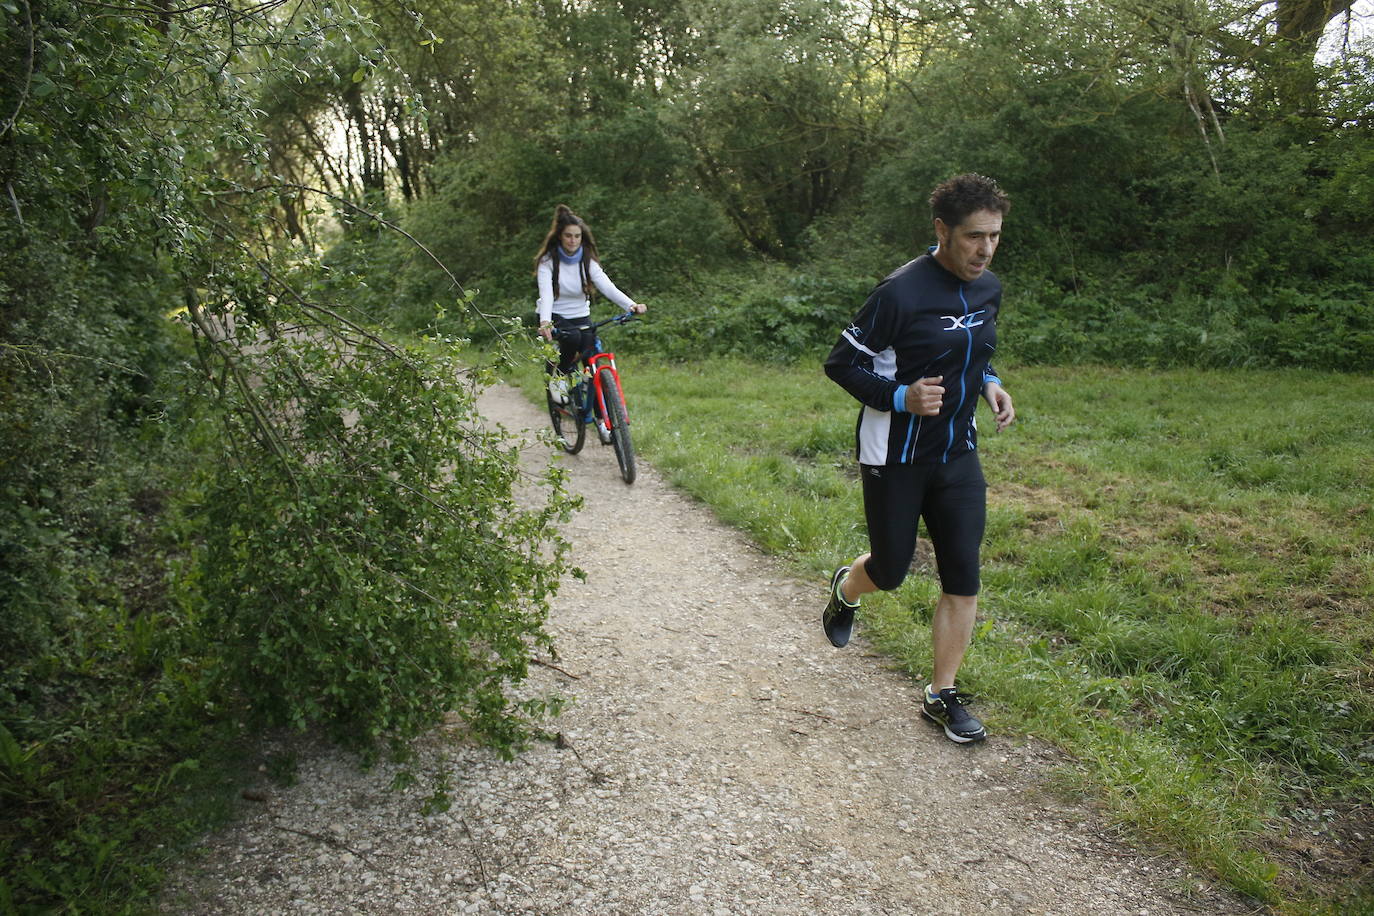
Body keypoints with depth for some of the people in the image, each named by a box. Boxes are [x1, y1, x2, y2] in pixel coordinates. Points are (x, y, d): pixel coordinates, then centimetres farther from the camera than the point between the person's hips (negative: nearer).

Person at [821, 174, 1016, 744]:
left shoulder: (988, 289, 4)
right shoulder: (901, 292, -19)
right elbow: (841, 363, -14)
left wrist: (988, 383, 3)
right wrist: (900, 397, -27)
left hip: (958, 455, 6)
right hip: (895, 457, -6)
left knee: (963, 580, 2)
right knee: (890, 572, 8)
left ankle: (942, 696, 17)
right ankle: (845, 590, 45)